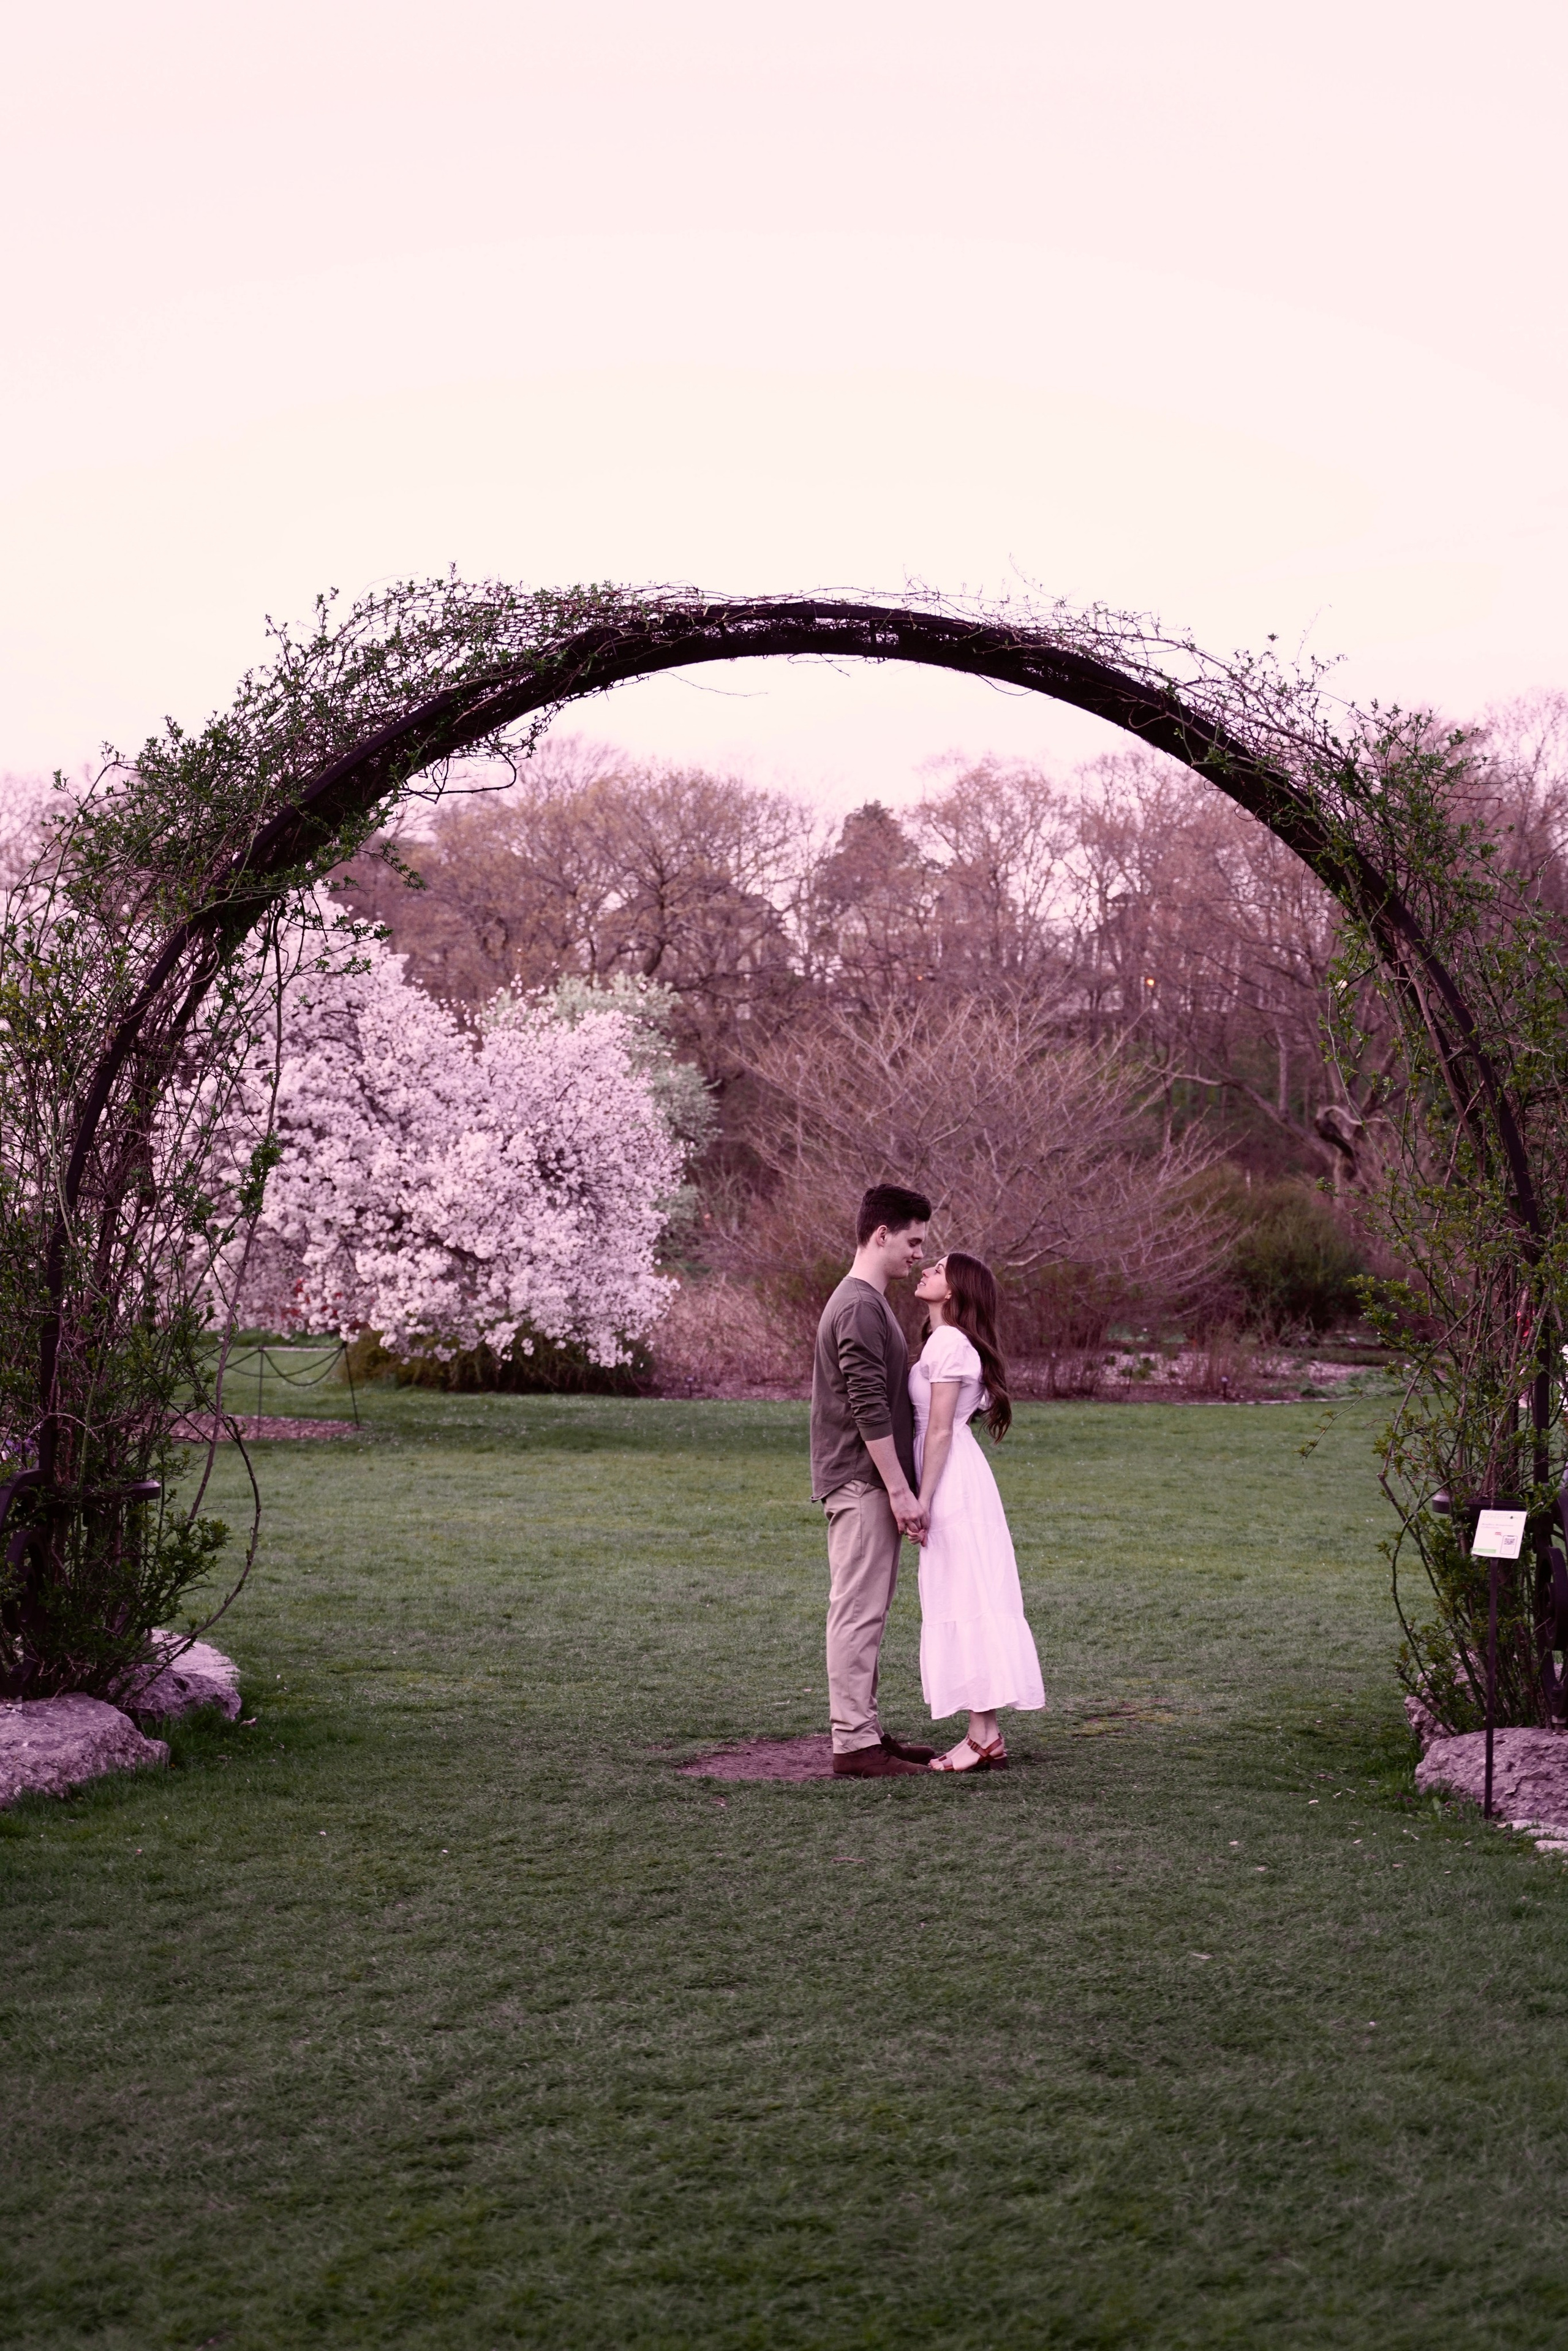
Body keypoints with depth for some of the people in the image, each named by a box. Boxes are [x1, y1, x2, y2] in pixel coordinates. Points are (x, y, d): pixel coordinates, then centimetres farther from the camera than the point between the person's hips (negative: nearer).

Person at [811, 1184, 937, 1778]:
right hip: (861, 1483, -10)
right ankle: (853, 1742, -6)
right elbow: (870, 1409, -21)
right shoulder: (860, 1308, -15)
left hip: (867, 1484, 10)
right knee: (858, 1610, -8)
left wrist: (897, 1487, 22)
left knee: (865, 1611, 12)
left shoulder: (865, 1303, 18)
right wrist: (900, 1490, -20)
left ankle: (863, 1730, 18)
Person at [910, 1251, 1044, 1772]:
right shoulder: (951, 1341, 16)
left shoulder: (948, 1343, -14)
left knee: (966, 1598, -8)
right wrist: (925, 1495, 18)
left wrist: (922, 1499, -16)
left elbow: (940, 1431, -16)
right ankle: (984, 1734, 12)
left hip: (953, 1482, -10)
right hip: (957, 1481, 10)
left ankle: (985, 1738, -6)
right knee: (968, 1599, 9)